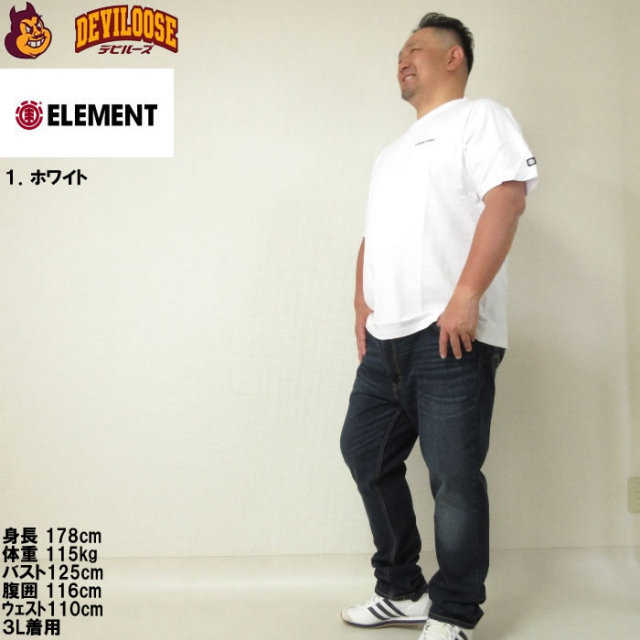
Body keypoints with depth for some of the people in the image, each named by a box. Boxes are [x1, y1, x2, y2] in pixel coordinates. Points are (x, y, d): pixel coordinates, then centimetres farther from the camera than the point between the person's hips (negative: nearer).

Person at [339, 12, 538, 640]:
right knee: (364, 449, 11)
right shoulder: (391, 153, 28)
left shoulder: (480, 117, 3)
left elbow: (505, 198, -12)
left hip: (450, 336, -9)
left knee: (453, 476, -5)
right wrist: (362, 300, 11)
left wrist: (467, 296, -22)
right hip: (388, 338, 9)